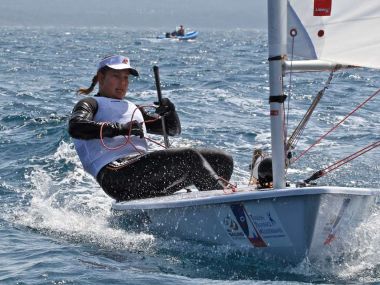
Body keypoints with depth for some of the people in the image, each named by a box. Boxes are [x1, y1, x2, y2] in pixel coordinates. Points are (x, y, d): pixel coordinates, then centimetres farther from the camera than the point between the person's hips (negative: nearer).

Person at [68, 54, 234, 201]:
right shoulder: (91, 103, 15)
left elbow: (173, 130, 33)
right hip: (116, 173, -8)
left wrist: (170, 112, 8)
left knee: (222, 160, -6)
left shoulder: (133, 109, 35)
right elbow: (75, 127, -9)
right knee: (189, 157, -29)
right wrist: (119, 128, -19)